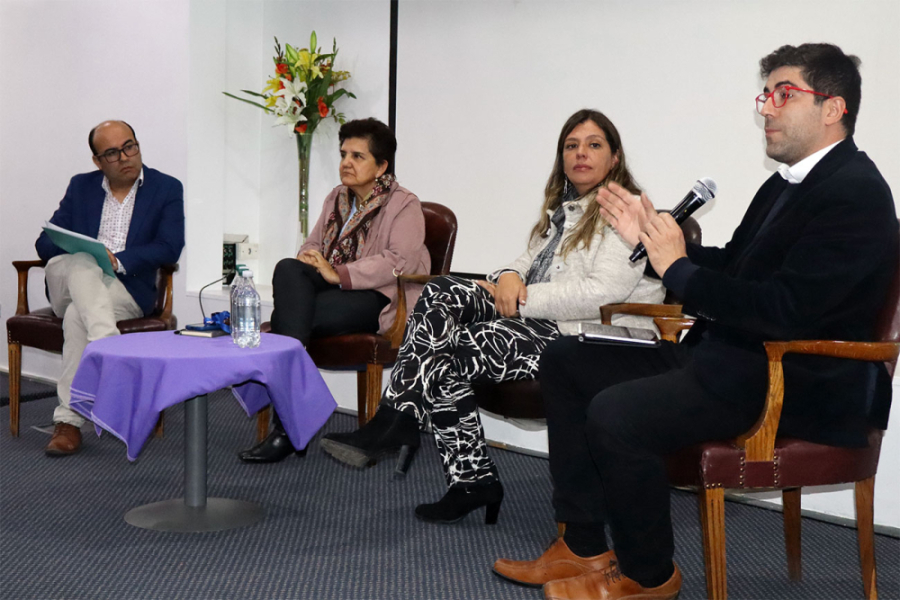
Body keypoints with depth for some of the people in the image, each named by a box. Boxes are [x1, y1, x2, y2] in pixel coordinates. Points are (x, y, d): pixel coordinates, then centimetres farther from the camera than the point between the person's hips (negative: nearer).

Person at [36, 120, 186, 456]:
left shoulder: (167, 189, 7)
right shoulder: (81, 187, 16)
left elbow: (169, 249, -6)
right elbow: (45, 243, 10)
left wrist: (118, 260, -21)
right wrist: (81, 252, -15)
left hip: (127, 288, -2)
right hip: (69, 282, 3)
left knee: (77, 316, -34)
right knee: (82, 265, -35)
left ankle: (68, 421, -34)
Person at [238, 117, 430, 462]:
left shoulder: (404, 206, -1)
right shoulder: (336, 199, 23)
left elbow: (400, 261, -16)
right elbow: (314, 243, 22)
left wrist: (339, 274, -22)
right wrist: (308, 257, -5)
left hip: (378, 299, -6)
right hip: (334, 290, 7)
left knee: (286, 318, -29)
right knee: (288, 269, -29)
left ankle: (287, 426, -23)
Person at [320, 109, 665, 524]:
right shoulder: (561, 209, 24)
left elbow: (604, 293, -18)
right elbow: (529, 263, 21)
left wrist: (523, 299, -13)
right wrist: (511, 278, -5)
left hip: (583, 339, -9)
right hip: (540, 321, 9)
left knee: (446, 358, -22)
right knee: (441, 293, -15)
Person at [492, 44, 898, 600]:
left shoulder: (854, 193, -16)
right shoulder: (786, 184, 15)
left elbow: (786, 310, -25)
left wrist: (678, 269, -16)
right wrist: (653, 239, 7)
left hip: (795, 386, -10)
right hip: (727, 355, 11)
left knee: (615, 414, -29)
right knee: (564, 361, 8)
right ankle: (583, 548, 9)